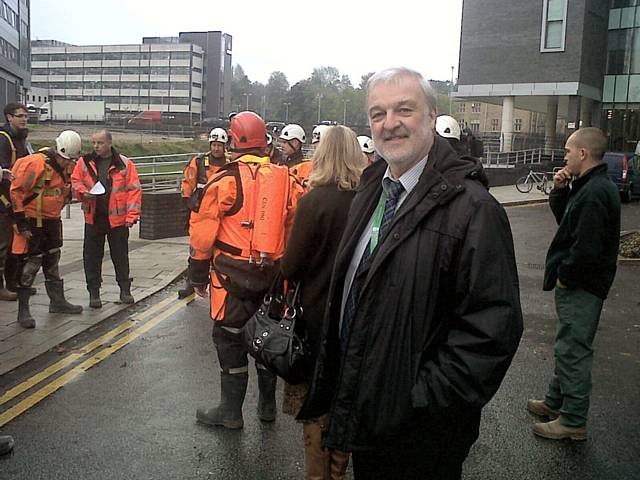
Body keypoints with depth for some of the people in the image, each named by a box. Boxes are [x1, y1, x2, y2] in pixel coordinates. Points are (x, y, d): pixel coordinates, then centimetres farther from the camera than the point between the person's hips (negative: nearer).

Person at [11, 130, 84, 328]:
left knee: (52, 262, 18)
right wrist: (21, 222, -19)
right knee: (30, 265, -5)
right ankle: (23, 311, 4)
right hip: (32, 223, -8)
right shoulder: (37, 164, -21)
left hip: (51, 221, 8)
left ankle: (57, 302, 31)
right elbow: (16, 191, -20)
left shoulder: (67, 167, 4)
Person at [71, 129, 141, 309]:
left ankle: (125, 290, 22)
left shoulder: (124, 164, -3)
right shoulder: (85, 162, 5)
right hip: (93, 218, 2)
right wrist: (83, 193, -9)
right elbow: (75, 182, 14)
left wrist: (132, 215, -10)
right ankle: (94, 292, 18)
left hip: (117, 218, -2)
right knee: (92, 257, 7)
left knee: (121, 256, 8)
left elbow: (134, 190, -3)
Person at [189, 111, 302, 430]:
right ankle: (267, 406, 29)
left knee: (230, 338, 6)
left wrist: (198, 275, 2)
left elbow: (203, 232, -7)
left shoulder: (225, 180, -9)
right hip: (274, 272, 5)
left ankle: (231, 411, 15)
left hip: (234, 273, -5)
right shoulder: (285, 179, 4)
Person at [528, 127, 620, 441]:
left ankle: (573, 421, 13)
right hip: (578, 285, 11)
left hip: (581, 288, -11)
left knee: (574, 352, 0)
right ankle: (555, 403, 37)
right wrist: (560, 190, 3)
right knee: (567, 348, 21)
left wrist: (565, 277, -15)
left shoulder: (595, 193, -24)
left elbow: (587, 249, -29)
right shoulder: (591, 186, 10)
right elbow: (565, 220, 18)